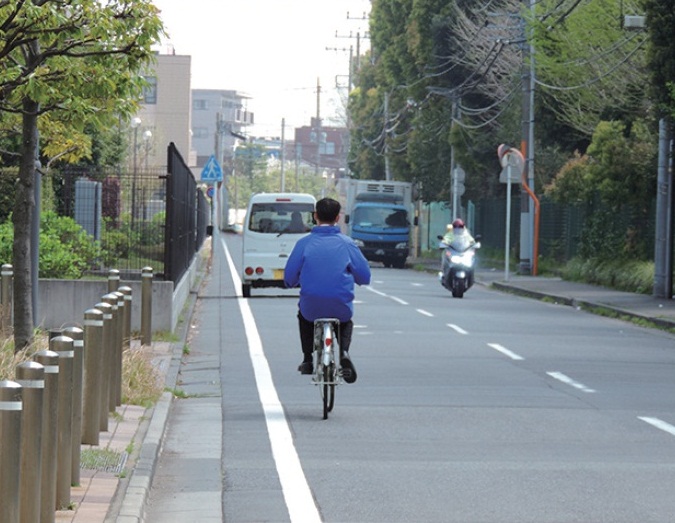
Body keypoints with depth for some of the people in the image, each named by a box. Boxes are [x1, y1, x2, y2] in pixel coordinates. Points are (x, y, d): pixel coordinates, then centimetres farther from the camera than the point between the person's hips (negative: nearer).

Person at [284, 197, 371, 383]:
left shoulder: (304, 243, -2)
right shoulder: (347, 243, 0)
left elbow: (289, 279, -1)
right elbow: (364, 277, 1)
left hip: (312, 308, 0)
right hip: (341, 308, 0)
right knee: (347, 321, 34)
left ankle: (307, 359, 31)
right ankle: (343, 352, 5)